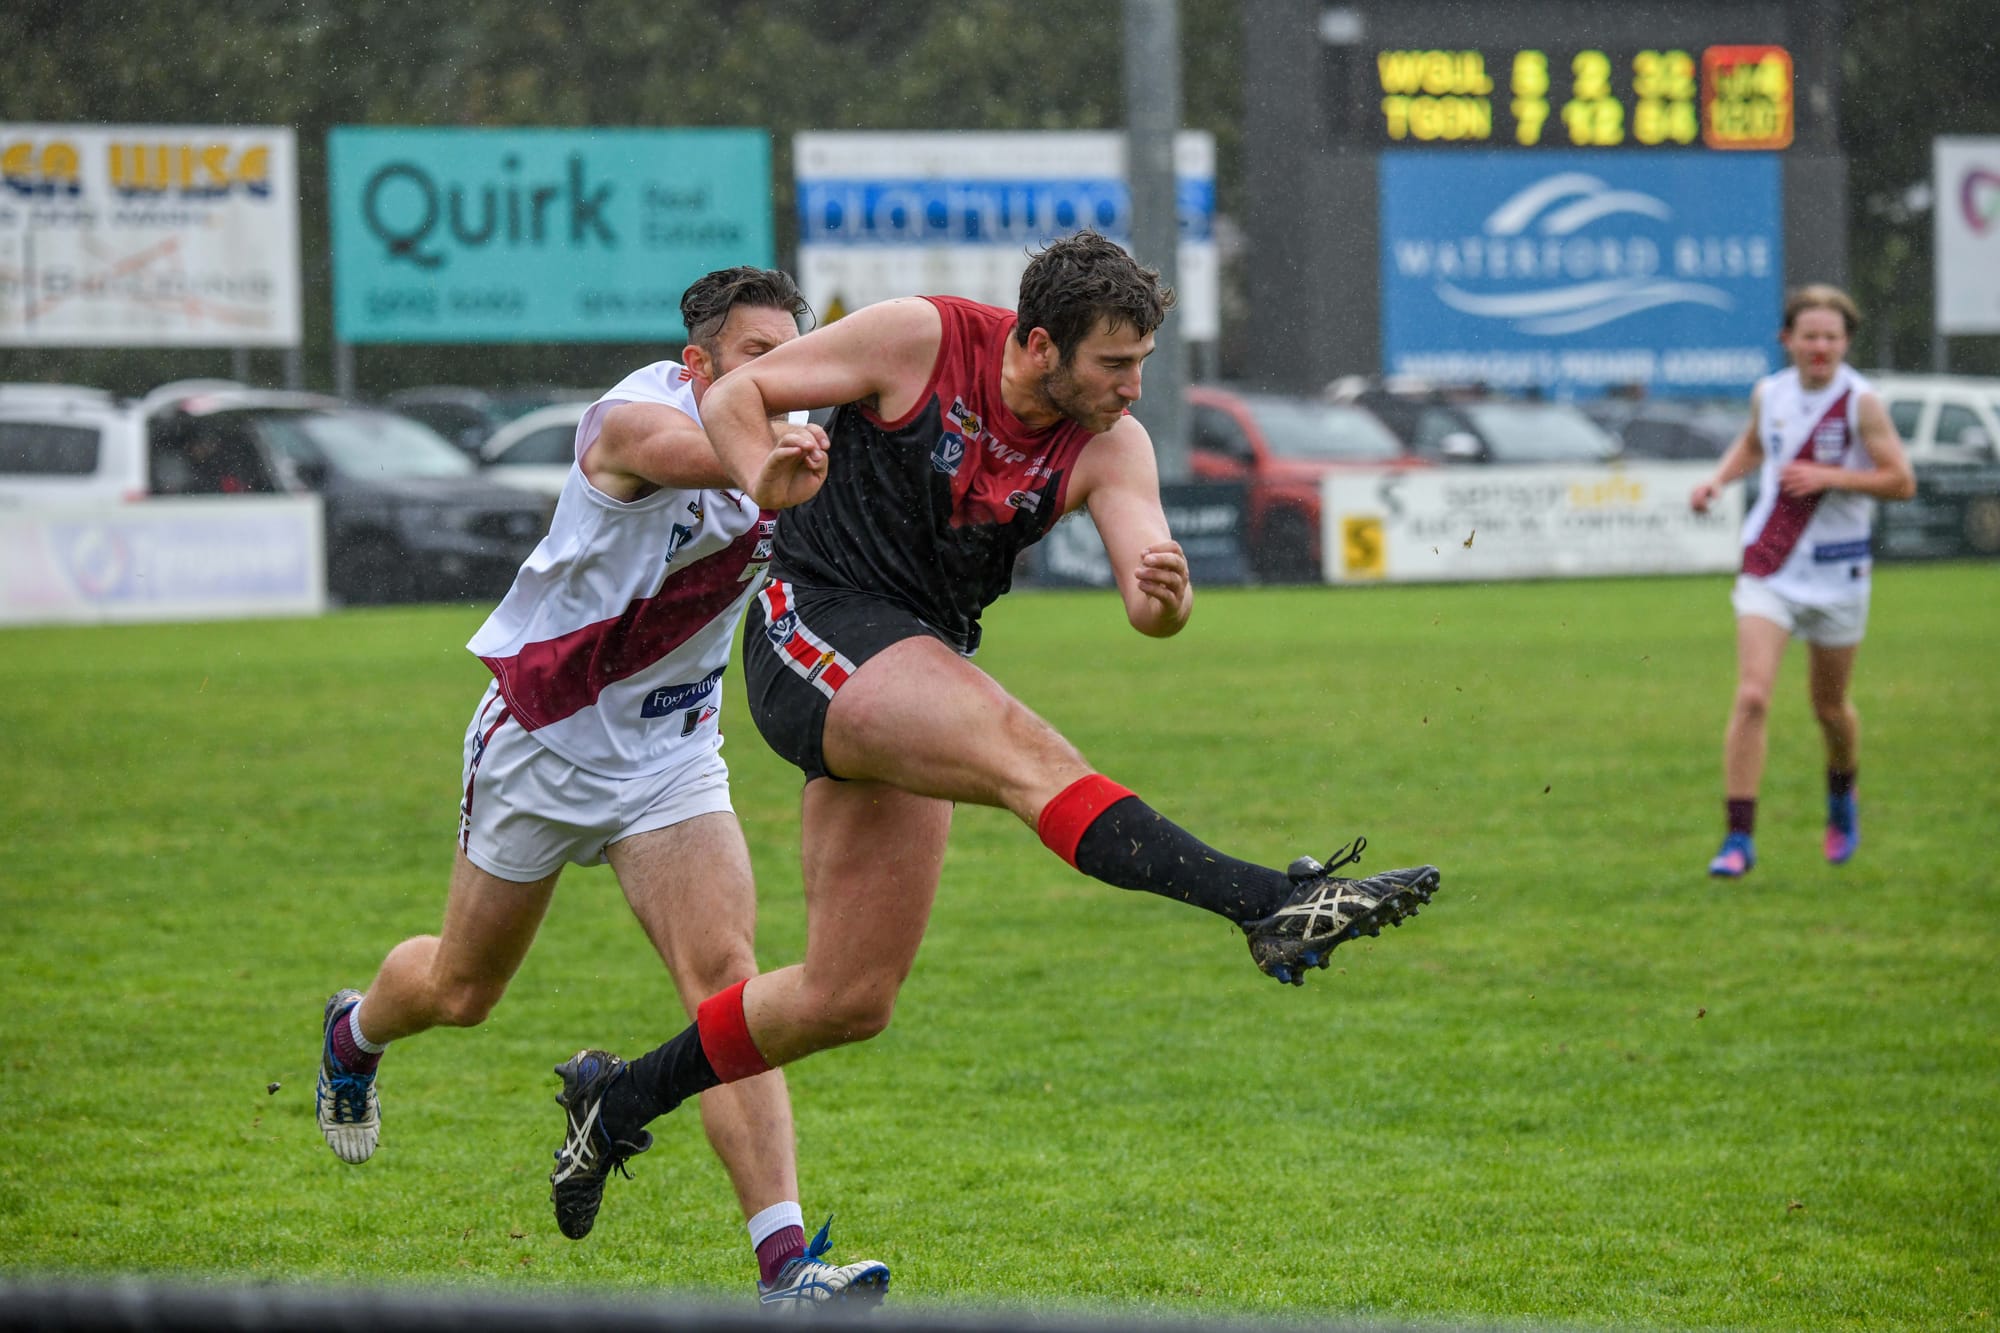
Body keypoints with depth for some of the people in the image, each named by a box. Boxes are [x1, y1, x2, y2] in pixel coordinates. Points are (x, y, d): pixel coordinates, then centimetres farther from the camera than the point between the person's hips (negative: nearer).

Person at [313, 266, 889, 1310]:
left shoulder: (792, 445, -3)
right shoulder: (637, 414, -25)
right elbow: (668, 447, -48)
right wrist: (760, 447, -71)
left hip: (673, 752, 4)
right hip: (540, 742, -4)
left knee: (723, 975, -17)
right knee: (460, 992, 15)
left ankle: (784, 1262, -25)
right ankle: (356, 1034, 53)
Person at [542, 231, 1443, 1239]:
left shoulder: (1110, 446, -2)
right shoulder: (919, 340, -12)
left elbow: (1149, 603, -15)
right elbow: (736, 392, -4)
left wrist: (1165, 595, -38)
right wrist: (764, 480, -24)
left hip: (914, 674, 7)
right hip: (812, 625, -7)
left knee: (850, 1001, 7)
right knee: (1023, 750, -31)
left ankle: (623, 1099, 25)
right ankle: (1273, 906, -47)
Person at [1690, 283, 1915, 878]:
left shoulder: (1860, 403, -10)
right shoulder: (1768, 393, 2)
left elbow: (1901, 481, -11)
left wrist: (1828, 476, -21)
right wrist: (1718, 478, 5)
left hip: (1837, 573, -1)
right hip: (1767, 570, 1)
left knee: (1830, 707, 13)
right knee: (1751, 696, -15)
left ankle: (1842, 799, 45)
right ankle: (1739, 839, -13)